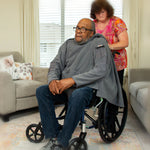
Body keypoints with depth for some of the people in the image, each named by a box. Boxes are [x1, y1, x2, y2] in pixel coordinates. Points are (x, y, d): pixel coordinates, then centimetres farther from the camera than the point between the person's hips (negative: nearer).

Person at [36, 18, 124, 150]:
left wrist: (72, 80, -23)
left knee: (77, 95, -39)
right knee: (41, 91, -18)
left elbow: (101, 70, -17)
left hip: (86, 87, -6)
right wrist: (52, 79, -13)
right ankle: (53, 136, -13)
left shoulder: (99, 43, -3)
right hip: (64, 87, 6)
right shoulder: (68, 44, 16)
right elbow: (56, 63, 12)